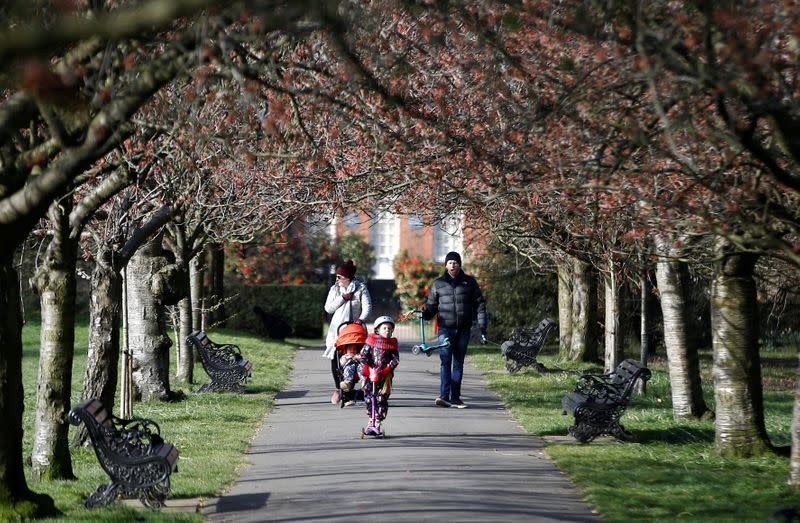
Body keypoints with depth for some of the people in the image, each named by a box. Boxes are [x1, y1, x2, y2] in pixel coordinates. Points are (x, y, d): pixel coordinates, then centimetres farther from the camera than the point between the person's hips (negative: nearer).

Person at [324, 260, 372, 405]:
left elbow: (367, 306, -7)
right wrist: (342, 298, -10)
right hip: (337, 327, 2)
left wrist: (361, 318, -25)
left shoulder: (360, 288, 0)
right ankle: (338, 389, 6)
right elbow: (328, 308, 2)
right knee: (335, 359, -7)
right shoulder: (335, 289, 8)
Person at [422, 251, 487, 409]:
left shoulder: (469, 282, 7)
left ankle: (455, 397, 10)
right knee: (445, 361, -15)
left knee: (458, 363, 6)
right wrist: (423, 314, -10)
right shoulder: (438, 284, 7)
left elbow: (480, 305, 7)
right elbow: (431, 307, 12)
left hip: (463, 330, 1)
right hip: (445, 329, -1)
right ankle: (444, 396, -23)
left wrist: (482, 328, 1)